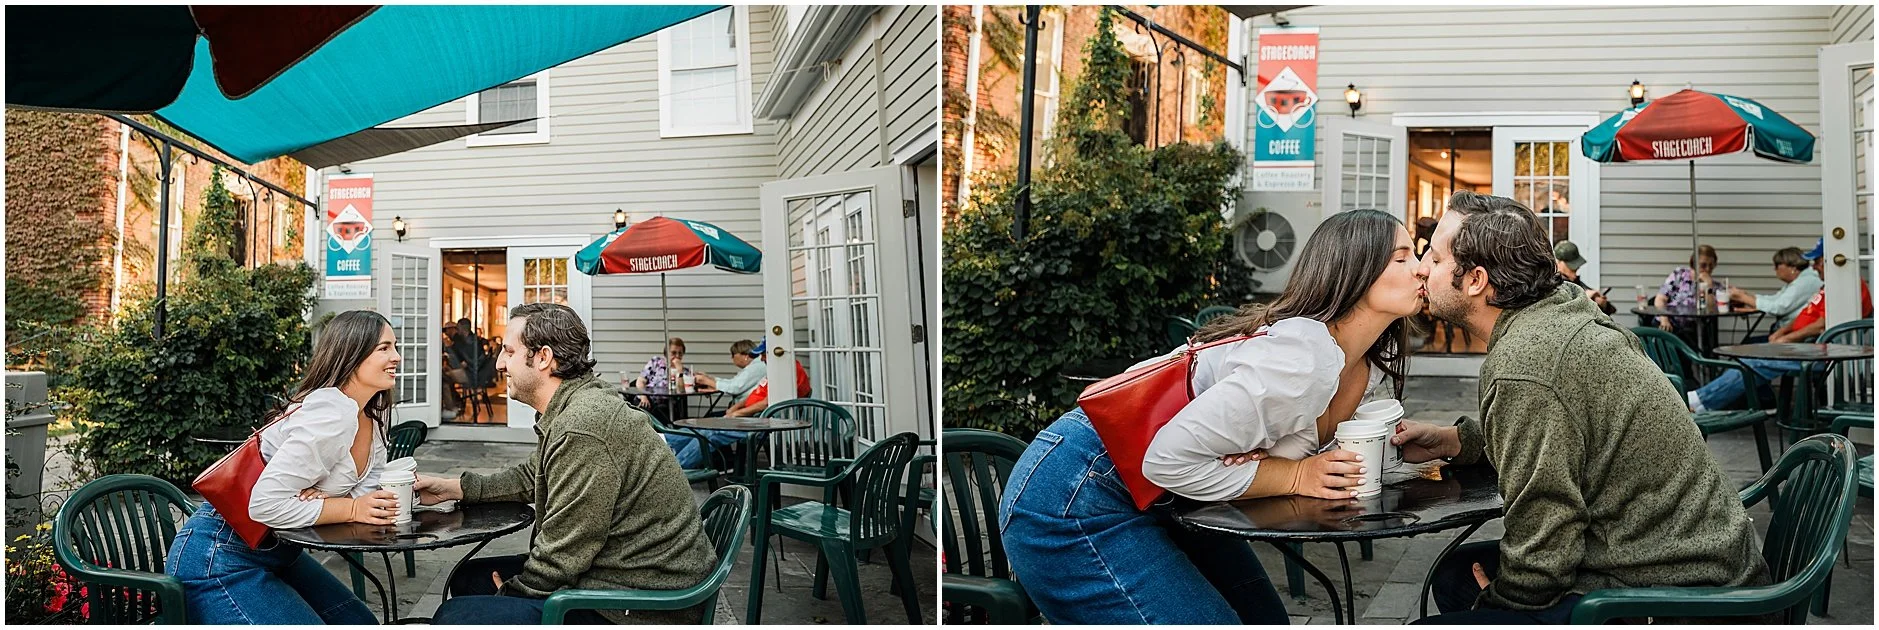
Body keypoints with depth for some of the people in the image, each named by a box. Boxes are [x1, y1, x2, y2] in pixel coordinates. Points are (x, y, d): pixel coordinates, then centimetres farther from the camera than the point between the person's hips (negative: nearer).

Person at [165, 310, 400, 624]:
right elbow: (266, 504, -30)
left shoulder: (372, 421, 4)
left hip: (275, 551, 9)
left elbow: (367, 495, 2)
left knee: (362, 624, 6)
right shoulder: (333, 413, -25)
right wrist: (351, 509, -21)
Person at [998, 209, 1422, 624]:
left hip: (1153, 501, 9)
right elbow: (1169, 459, -29)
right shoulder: (1302, 359, -27)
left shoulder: (1372, 368, 2)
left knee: (1264, 618, 10)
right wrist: (1295, 476, -19)